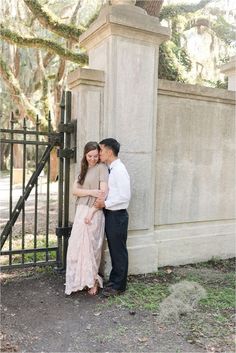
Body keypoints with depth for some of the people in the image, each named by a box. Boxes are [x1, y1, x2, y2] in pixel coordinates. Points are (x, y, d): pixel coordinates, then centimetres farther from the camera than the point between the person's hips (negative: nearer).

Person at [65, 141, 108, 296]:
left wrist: (91, 213, -16)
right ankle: (82, 280, 22)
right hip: (81, 211, 6)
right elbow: (75, 190, 4)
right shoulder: (83, 169, 15)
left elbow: (104, 192, -13)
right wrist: (91, 192, -14)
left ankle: (93, 281, 20)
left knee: (91, 247, 2)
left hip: (94, 212, -6)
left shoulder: (101, 167, -5)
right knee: (78, 246, 7)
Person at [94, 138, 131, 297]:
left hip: (118, 215, -9)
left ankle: (119, 285, 20)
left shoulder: (119, 170, -18)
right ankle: (114, 280, 34)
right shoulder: (110, 169, 10)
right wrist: (102, 202, 3)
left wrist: (105, 203, -17)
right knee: (113, 249, 19)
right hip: (110, 214, 9)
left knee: (119, 251, 5)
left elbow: (125, 196, -22)